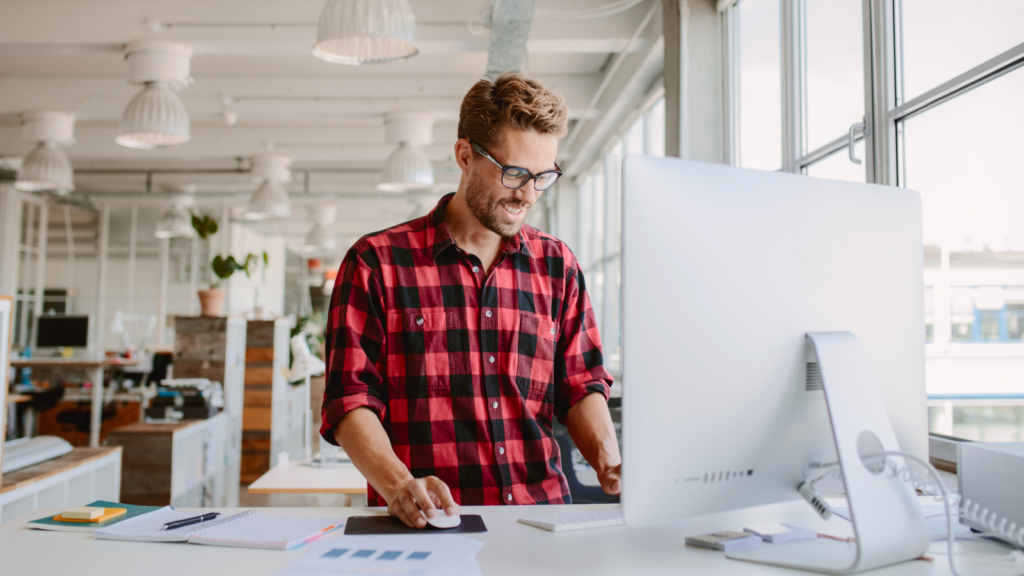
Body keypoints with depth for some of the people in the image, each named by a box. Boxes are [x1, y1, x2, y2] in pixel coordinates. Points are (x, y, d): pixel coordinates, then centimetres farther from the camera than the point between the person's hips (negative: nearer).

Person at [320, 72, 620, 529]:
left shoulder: (557, 266, 14)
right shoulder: (377, 262, 2)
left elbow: (580, 386, 14)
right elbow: (350, 401, -2)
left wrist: (607, 457, -5)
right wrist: (399, 484, -19)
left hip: (541, 516, 3)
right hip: (423, 526, -2)